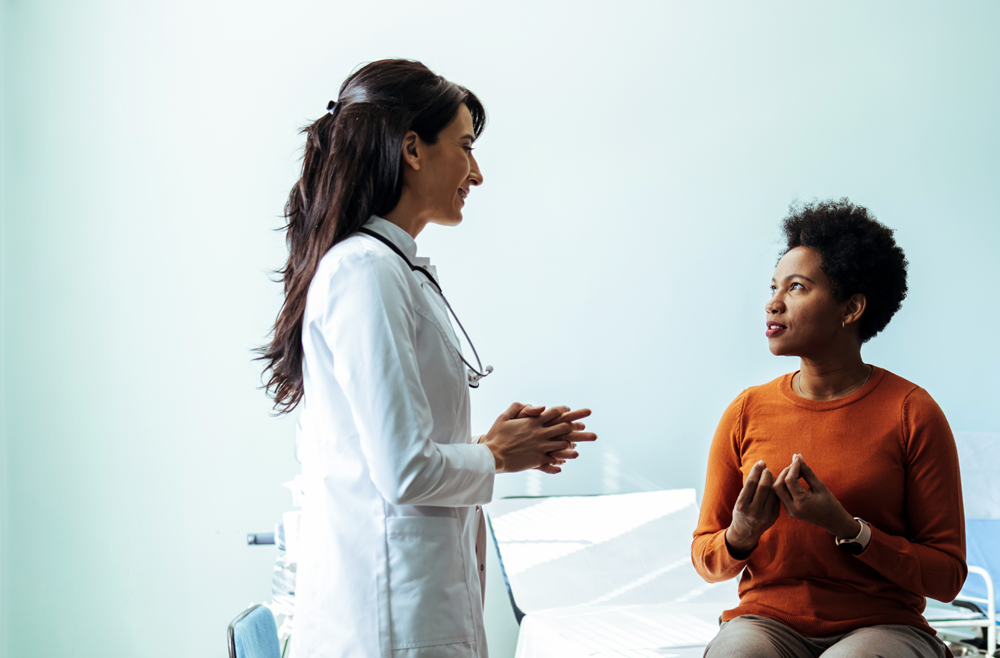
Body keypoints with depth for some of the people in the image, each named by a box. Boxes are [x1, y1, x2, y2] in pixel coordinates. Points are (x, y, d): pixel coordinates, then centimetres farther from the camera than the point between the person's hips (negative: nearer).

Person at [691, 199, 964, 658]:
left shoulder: (912, 413, -2)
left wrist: (846, 528, -17)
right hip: (767, 619, 2)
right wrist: (741, 534, -11)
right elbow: (706, 559, 12)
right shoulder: (746, 412, 5)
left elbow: (947, 576, -3)